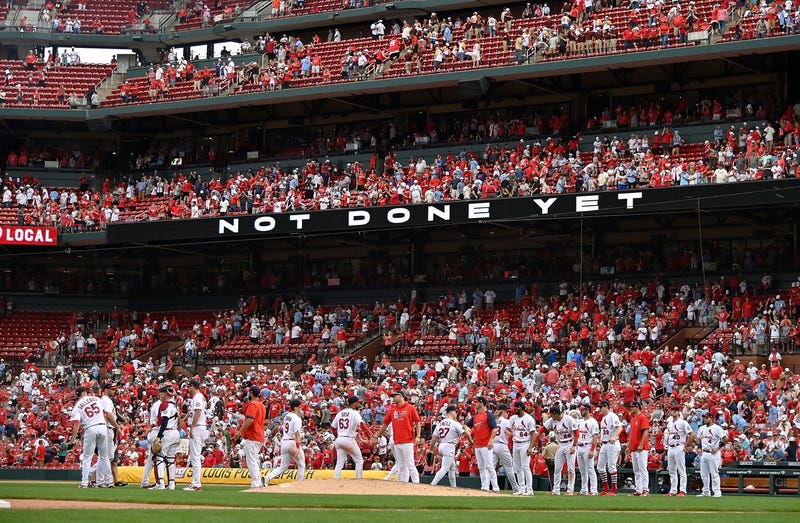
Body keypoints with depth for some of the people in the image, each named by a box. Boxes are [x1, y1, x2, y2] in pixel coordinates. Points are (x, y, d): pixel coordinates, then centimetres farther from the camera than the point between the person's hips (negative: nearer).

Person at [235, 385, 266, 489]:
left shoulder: (252, 404, -12)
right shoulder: (262, 405, 18)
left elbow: (250, 420, -23)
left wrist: (240, 431, -15)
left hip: (251, 437, -10)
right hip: (260, 437, 10)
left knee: (251, 462, -8)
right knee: (255, 461, 16)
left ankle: (255, 484, -12)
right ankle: (259, 484, 16)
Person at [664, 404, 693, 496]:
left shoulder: (683, 422, -8)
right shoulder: (669, 422, 14)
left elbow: (691, 434, -10)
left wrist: (686, 446, -10)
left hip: (679, 448, -8)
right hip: (670, 448, 8)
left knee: (681, 470, -7)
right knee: (671, 471, 10)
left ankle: (682, 491, -7)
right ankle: (673, 491, 15)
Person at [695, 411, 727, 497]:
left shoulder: (716, 428, -8)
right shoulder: (702, 428, 14)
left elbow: (725, 439, -15)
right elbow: (698, 440, 25)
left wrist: (718, 448, -15)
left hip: (713, 454, -7)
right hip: (704, 454, 7)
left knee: (714, 473, -6)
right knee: (704, 474, 9)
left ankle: (717, 492, -2)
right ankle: (706, 492, 16)